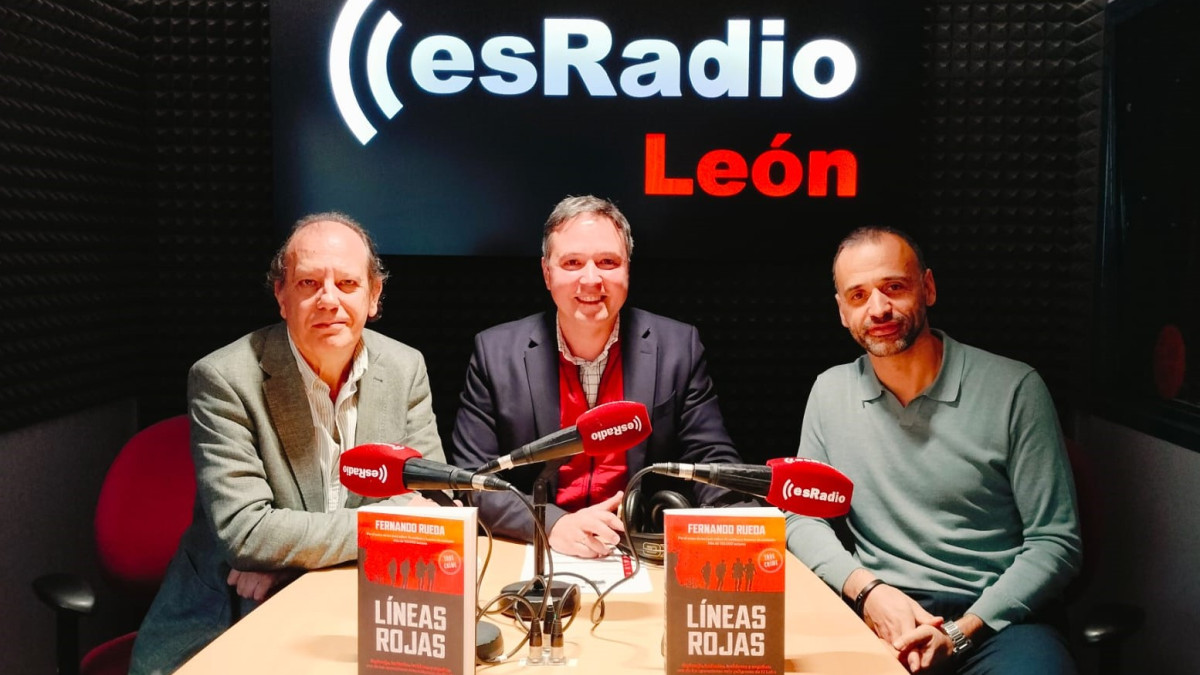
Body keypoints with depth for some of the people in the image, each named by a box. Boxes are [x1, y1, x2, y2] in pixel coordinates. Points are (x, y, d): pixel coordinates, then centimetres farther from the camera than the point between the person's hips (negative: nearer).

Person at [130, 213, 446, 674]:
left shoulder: (406, 368, -3)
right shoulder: (224, 378, -14)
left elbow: (435, 500, -4)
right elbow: (243, 530, -20)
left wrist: (292, 550, -14)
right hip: (228, 614, -4)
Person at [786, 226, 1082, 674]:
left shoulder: (1013, 389, -4)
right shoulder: (830, 392, 6)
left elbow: (1055, 541, -3)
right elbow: (802, 516, 7)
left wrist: (961, 632, -15)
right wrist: (866, 589, -12)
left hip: (997, 616, -2)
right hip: (878, 613, 2)